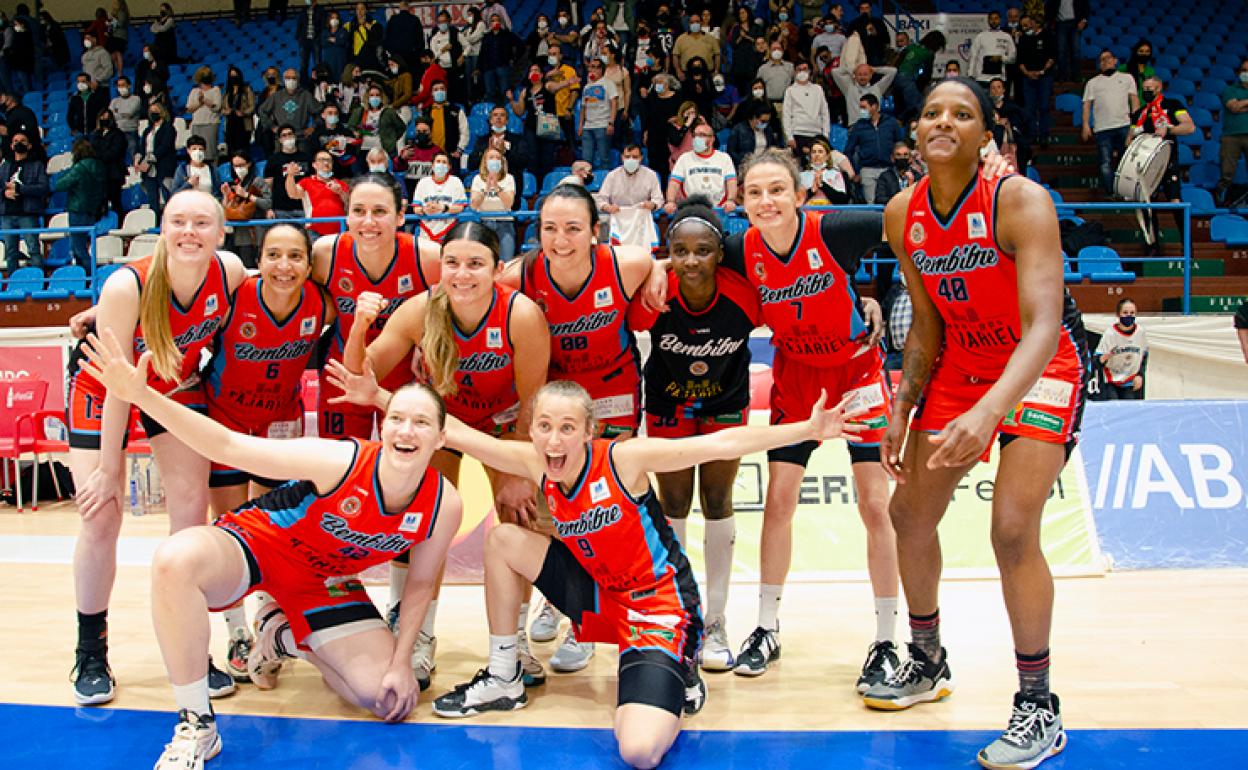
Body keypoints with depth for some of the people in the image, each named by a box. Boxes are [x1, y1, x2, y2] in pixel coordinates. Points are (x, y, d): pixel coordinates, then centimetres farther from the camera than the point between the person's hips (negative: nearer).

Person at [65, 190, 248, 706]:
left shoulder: (231, 272, -24)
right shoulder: (126, 286, -32)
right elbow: (118, 385, -26)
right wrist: (109, 468, -21)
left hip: (177, 387, 3)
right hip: (102, 389, -3)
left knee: (191, 504, -5)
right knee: (101, 516, -9)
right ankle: (90, 655, 10)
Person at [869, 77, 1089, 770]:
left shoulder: (1020, 202, -26)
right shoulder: (903, 214, -7)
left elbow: (1043, 325, -36)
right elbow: (926, 324, 4)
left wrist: (989, 411, -50)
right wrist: (902, 411, -4)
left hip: (1043, 365, -6)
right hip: (960, 362, 6)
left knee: (1012, 530, -19)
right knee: (908, 512, 8)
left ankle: (1040, 709, 0)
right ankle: (927, 664, 31)